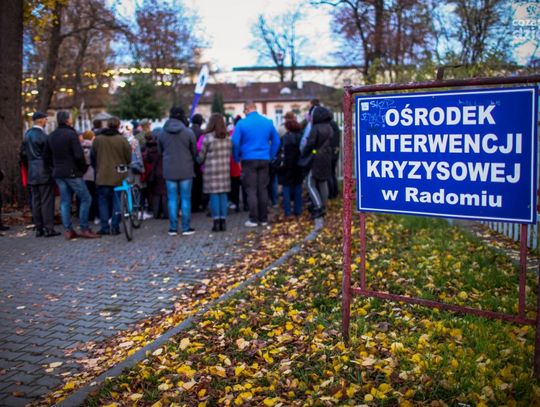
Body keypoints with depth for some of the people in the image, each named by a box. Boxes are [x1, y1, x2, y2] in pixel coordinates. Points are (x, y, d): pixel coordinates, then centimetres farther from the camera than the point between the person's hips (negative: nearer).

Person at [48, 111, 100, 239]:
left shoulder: (51, 136, 10)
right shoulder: (71, 134, -12)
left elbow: (49, 155, 14)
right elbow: (79, 155, -18)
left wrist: (55, 168, 18)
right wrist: (83, 168, -4)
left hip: (58, 173, 8)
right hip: (72, 172, -7)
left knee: (65, 202, 9)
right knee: (85, 199, -1)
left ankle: (68, 230, 10)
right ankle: (84, 228, -3)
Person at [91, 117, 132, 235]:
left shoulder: (97, 139, -1)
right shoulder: (122, 140, -9)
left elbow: (92, 157, 10)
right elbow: (129, 159, -3)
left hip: (102, 177, 2)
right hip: (119, 177, -1)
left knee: (103, 201, 10)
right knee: (117, 202, 7)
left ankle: (105, 227, 9)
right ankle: (115, 227, 5)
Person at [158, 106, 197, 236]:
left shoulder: (162, 133, -1)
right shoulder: (188, 132, -9)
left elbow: (160, 151, 8)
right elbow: (194, 151, -1)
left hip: (169, 170, 2)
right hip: (186, 170, -2)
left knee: (172, 199, 7)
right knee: (186, 199, 4)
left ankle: (173, 228, 9)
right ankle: (186, 227, 7)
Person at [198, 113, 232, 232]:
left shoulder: (207, 138, -9)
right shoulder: (227, 138, 4)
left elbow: (201, 156, -3)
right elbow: (230, 154, 9)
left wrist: (200, 162, 17)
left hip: (211, 170, -4)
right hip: (225, 169, 4)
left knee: (214, 195, 0)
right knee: (223, 194, 7)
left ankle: (216, 222, 1)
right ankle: (223, 221, 9)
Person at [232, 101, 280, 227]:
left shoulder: (242, 123, -7)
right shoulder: (268, 122, 4)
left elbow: (235, 142, -10)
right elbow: (276, 141, 7)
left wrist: (237, 158, 3)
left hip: (249, 160, -3)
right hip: (264, 160, 3)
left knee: (251, 190, 2)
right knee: (263, 189, 9)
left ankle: (254, 219, 1)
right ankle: (263, 219, 13)